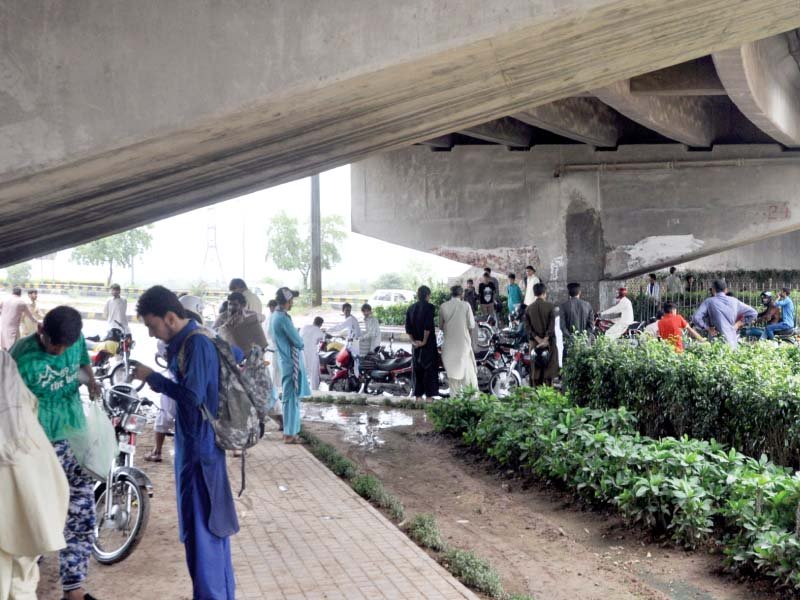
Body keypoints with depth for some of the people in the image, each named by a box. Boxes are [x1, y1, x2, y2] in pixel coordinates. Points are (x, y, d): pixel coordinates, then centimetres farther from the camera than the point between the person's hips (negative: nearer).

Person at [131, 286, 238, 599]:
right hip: (195, 444, 10)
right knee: (213, 523, 17)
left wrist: (153, 377, -16)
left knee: (201, 528, -2)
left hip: (200, 447, -10)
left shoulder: (196, 343, -19)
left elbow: (193, 395, -26)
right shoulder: (187, 341, 10)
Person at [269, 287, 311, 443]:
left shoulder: (275, 316, 11)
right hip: (291, 362, -10)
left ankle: (290, 431, 21)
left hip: (285, 361, 10)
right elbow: (298, 342, -17)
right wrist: (301, 342, 4)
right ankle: (289, 434, 1)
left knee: (290, 398, 15)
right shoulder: (283, 318, -19)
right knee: (292, 398, -4)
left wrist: (297, 342, 3)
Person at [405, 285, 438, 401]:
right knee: (430, 368, 3)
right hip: (429, 344, -5)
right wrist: (425, 341, -12)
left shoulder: (411, 308, 7)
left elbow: (408, 327, 3)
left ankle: (418, 396, 13)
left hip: (416, 343, 5)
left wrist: (413, 341, 4)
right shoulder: (429, 307, -11)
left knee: (417, 368, 11)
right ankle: (429, 395, 3)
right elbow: (428, 326, -19)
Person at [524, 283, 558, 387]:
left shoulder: (529, 309, 3)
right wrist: (545, 340, -11)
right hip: (549, 343, -3)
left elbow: (527, 328, -2)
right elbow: (552, 325, -13)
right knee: (549, 369, 1)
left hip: (535, 344, 3)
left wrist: (538, 340, -4)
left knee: (536, 370, 7)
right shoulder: (550, 306, -7)